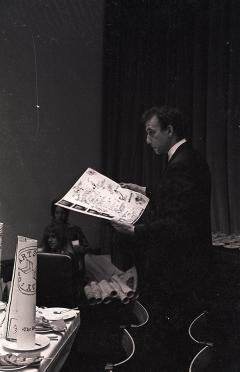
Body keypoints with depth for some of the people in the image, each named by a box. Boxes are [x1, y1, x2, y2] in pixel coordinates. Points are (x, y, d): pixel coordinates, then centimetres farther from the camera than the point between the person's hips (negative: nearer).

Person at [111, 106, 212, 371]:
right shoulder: (189, 159, 11)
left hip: (175, 270, -10)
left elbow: (178, 224, -27)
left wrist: (135, 231, -31)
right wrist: (146, 191, 23)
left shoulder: (181, 166, -20)